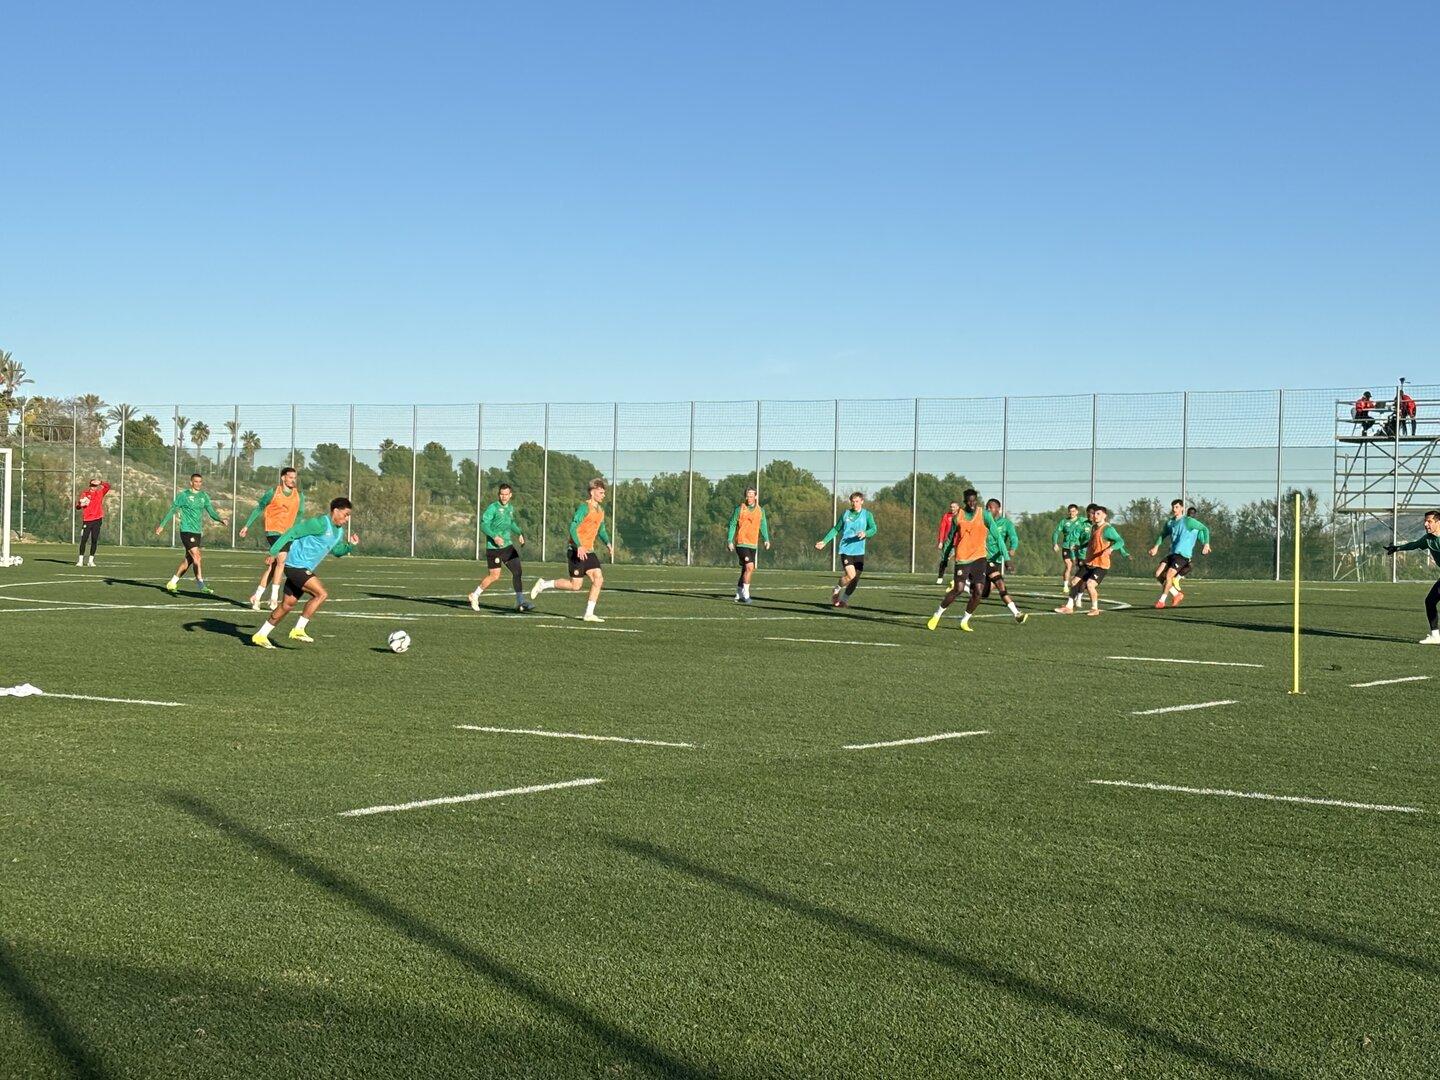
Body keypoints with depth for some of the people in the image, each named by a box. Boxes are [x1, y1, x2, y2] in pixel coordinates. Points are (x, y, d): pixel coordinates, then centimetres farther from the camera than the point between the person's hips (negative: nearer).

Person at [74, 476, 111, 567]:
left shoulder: (100, 492, 8)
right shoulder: (85, 493, 5)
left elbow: (107, 485, -7)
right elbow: (78, 506, 2)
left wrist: (100, 482, -24)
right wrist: (80, 503, -22)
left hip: (97, 519, 1)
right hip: (87, 520, -1)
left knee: (94, 540, 2)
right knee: (84, 539, -5)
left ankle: (91, 560, 9)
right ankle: (80, 560, 0)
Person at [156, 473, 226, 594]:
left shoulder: (204, 496, 12)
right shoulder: (183, 495, -3)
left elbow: (211, 511, 7)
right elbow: (172, 510, 3)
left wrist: (220, 519, -12)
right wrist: (162, 525, 6)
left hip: (197, 532, 6)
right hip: (186, 530, -6)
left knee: (189, 559, 10)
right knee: (196, 557, -15)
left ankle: (172, 582, 23)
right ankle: (202, 585, -17)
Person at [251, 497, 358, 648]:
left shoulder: (339, 531, 10)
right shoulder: (321, 523, -18)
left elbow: (337, 551, 26)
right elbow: (293, 532, -17)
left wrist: (351, 545, 5)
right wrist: (273, 552, -17)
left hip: (305, 570, 10)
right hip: (296, 566, -10)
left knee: (287, 605, 13)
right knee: (321, 594, -19)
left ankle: (260, 635, 23)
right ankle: (298, 630, -12)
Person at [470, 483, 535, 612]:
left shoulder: (510, 507, 13)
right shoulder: (493, 508, -11)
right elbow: (484, 524, -19)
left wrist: (519, 533, 18)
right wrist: (494, 537, -31)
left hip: (507, 545, 7)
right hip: (494, 547, -7)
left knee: (517, 571, -3)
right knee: (494, 576, -5)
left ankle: (520, 602, 1)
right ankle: (474, 596, 14)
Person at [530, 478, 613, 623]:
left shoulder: (601, 510, 15)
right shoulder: (584, 507, -12)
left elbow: (601, 530, 28)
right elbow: (573, 527, -19)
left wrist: (608, 544, 9)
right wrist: (579, 547, -30)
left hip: (588, 551, 8)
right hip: (577, 551, -8)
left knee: (598, 580, -5)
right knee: (576, 586, -7)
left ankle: (589, 614, -1)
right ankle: (543, 585, 11)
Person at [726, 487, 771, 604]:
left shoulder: (760, 510, 9)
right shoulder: (740, 509, -2)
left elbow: (763, 526, 15)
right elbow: (732, 524, 1)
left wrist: (766, 539, 0)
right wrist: (730, 540, -6)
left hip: (753, 545, 5)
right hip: (741, 543, -5)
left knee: (745, 570, 9)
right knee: (749, 567, -19)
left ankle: (738, 595, 21)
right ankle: (745, 594, -12)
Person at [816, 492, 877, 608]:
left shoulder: (867, 515, 5)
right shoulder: (845, 514, 8)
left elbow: (874, 529, -8)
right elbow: (836, 529, 18)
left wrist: (865, 533, -29)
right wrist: (824, 541, 12)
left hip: (859, 551, 2)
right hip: (846, 549, -2)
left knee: (855, 579, 2)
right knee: (851, 575, -18)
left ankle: (844, 600, 20)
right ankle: (836, 590, 9)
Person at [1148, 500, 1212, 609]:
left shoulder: (1188, 521, -6)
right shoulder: (1170, 523, 14)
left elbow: (1205, 529, -3)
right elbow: (1163, 535, 29)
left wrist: (1206, 544, -14)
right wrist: (1156, 546, 15)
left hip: (1183, 555, -7)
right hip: (1172, 554, 7)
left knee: (1168, 575, -19)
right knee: (1158, 574, -4)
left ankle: (1162, 601, -7)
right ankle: (1177, 594, 10)